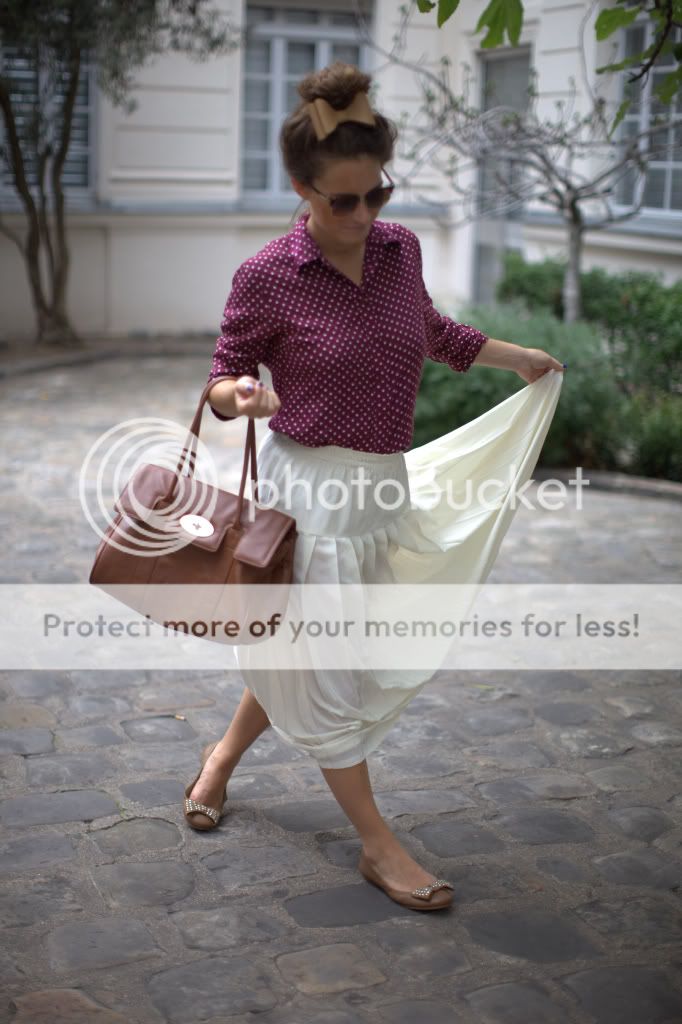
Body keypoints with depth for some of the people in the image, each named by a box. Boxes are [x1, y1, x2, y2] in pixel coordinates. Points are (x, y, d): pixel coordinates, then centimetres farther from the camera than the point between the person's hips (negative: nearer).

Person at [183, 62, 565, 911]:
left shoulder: (400, 247, 2)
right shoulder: (267, 276, -15)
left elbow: (429, 330, 22)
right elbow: (226, 373, -3)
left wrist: (513, 356, 28)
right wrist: (238, 395, -26)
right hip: (309, 489, -6)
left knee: (302, 655, 19)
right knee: (323, 675, 4)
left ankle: (223, 756, 44)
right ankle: (379, 846, 18)